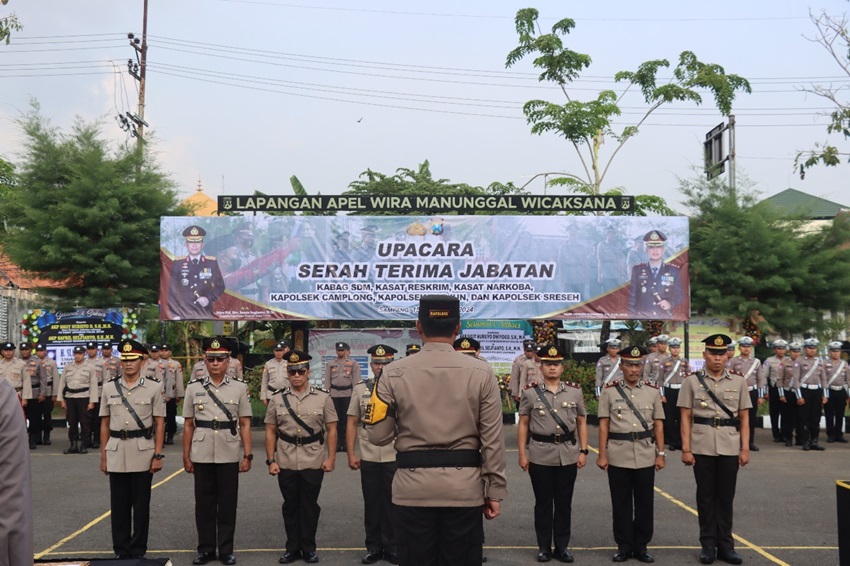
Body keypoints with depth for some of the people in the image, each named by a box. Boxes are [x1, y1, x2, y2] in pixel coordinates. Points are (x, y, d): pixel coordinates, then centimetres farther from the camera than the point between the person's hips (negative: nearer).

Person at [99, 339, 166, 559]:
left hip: (142, 452, -2)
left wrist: (158, 455, -6)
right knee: (119, 504, 8)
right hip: (116, 452, 2)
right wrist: (103, 456, 7)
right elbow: (105, 424, 9)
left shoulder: (154, 388, -1)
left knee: (141, 504, 5)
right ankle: (121, 550, 19)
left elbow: (159, 423, -1)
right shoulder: (109, 388, 6)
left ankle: (138, 550, 15)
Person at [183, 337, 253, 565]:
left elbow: (245, 425, 1)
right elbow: (188, 425, 5)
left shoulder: (239, 388, 1)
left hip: (229, 455, -1)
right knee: (204, 503, 8)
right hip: (202, 455, 1)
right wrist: (186, 456, 3)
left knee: (228, 504, 5)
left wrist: (248, 455, -3)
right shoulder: (193, 388, 3)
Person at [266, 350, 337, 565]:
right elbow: (270, 432, 5)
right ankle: (292, 548, 22)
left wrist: (331, 457, -4)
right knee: (290, 506, 10)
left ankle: (308, 548, 20)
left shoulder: (323, 397, -1)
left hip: (314, 463, -1)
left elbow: (331, 430, 2)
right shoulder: (277, 399, 2)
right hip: (286, 464, 1)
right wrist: (271, 460, 0)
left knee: (310, 506, 8)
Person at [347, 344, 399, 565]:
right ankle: (373, 547, 21)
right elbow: (352, 423, 6)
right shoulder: (360, 389, 5)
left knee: (392, 503, 7)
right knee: (371, 503, 9)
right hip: (368, 458, 2)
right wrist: (351, 454, 1)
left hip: (395, 457, -1)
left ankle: (391, 547, 19)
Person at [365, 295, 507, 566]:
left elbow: (378, 435, -3)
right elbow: (493, 441, -4)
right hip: (464, 488, 0)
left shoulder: (394, 373, -4)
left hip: (413, 488, 0)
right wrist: (495, 491, 3)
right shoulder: (481, 373, -3)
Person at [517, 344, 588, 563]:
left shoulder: (575, 391, 5)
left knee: (564, 503, 9)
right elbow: (523, 425, 2)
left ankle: (562, 546, 19)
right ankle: (544, 547, 17)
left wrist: (583, 451, 2)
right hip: (540, 456, -1)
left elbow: (581, 422, 9)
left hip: (568, 455, 2)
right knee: (543, 503, 7)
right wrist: (522, 454, -2)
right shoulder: (530, 392, 0)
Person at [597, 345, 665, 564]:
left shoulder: (653, 391, 6)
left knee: (644, 502, 6)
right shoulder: (609, 391, 1)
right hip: (618, 455, -1)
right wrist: (602, 455, -3)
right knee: (621, 503, 5)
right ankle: (624, 546, 16)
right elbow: (603, 425, 1)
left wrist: (661, 454, 3)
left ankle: (641, 546, 18)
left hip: (646, 455, 1)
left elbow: (658, 425, 7)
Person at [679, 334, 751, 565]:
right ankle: (708, 545, 16)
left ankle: (725, 545, 18)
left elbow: (744, 418, 7)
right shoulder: (692, 381, 1)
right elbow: (686, 417, 0)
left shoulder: (738, 381, 5)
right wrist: (685, 449, -5)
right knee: (705, 496, 6)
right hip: (702, 448, -1)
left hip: (730, 448, 1)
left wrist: (745, 448, 1)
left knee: (726, 496, 8)